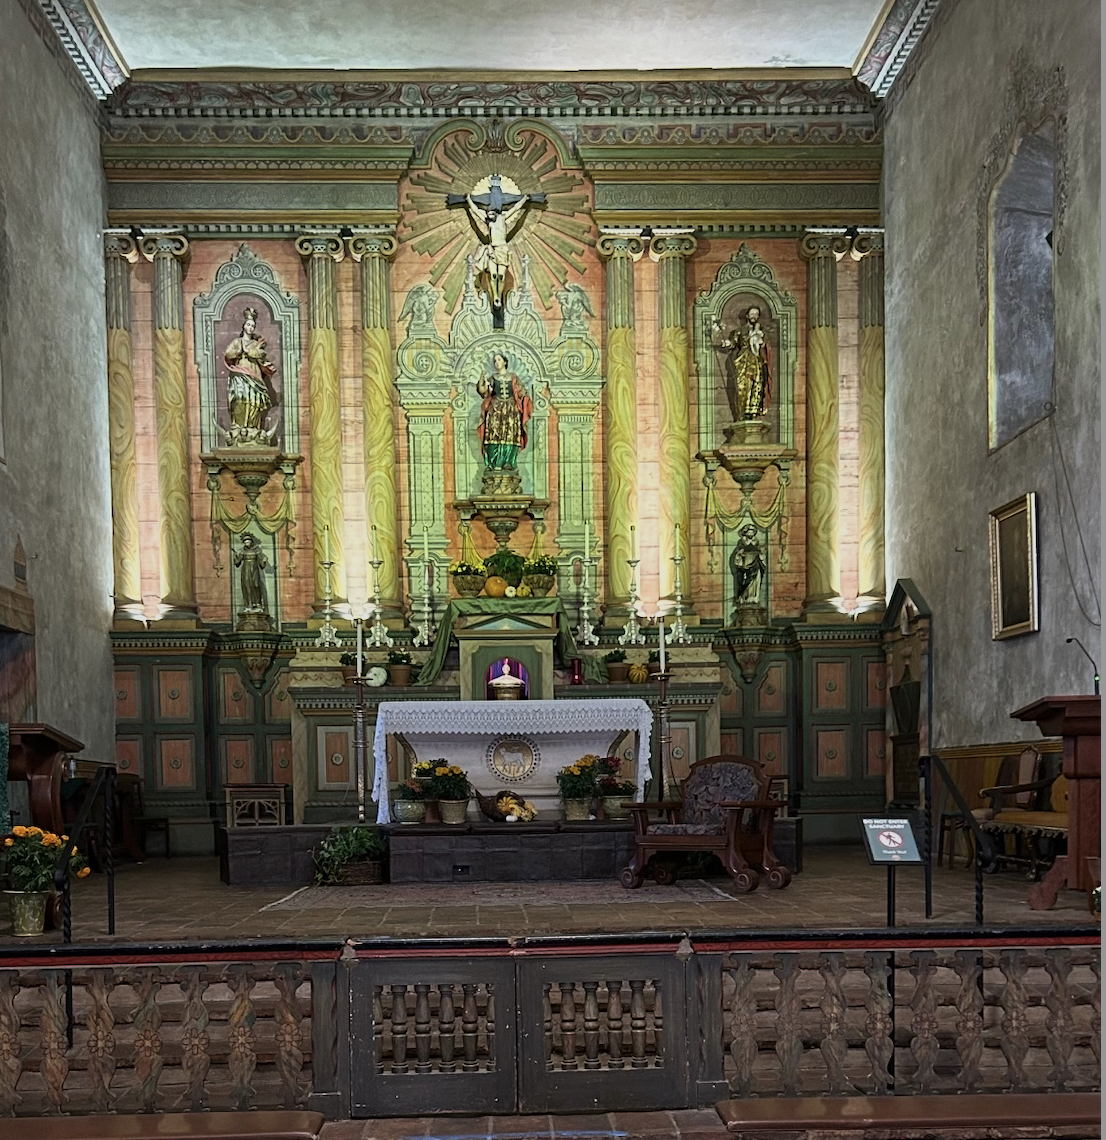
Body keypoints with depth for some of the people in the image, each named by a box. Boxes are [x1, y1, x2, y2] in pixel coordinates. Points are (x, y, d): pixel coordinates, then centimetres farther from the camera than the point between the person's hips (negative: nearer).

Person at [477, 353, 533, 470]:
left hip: (511, 409, 0)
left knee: (511, 434, -13)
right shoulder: (492, 378, 16)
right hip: (496, 409, 0)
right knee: (495, 433, -14)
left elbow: (522, 393, 14)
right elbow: (482, 390, 2)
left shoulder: (513, 377, 15)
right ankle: (495, 463, -16)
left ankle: (508, 463, -17)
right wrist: (481, 378, -12)